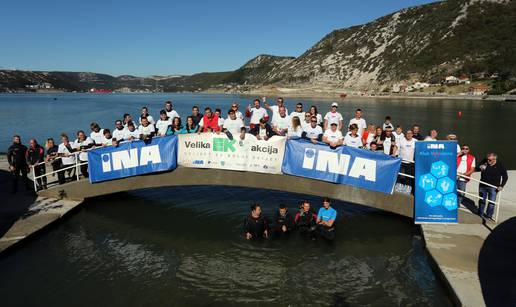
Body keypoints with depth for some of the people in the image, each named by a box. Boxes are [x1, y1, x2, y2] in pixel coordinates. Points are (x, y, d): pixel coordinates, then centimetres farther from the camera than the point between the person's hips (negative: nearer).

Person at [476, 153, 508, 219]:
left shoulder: (500, 166, -10)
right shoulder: (484, 161, -4)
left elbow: (505, 177, -1)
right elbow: (477, 168, 10)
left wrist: (501, 186, -11)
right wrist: (480, 168, -15)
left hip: (493, 187, -3)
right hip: (483, 186, 3)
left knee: (492, 202, -3)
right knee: (482, 201, 13)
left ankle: (489, 215, 8)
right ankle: (480, 214, 25)